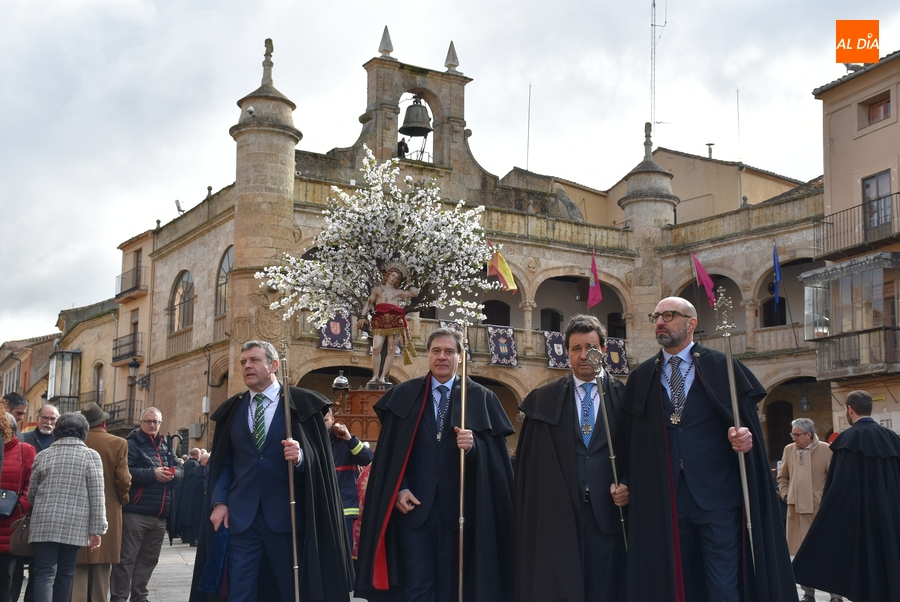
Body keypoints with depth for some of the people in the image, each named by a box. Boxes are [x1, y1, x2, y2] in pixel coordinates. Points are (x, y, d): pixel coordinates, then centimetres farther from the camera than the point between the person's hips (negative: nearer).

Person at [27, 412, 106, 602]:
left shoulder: (43, 455, 9)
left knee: (44, 573, -2)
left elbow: (31, 494, 17)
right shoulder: (91, 455, 0)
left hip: (44, 524, 1)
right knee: (65, 573, 11)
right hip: (75, 526, -1)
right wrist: (96, 529, -1)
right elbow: (97, 497, -5)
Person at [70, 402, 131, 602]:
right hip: (108, 511, -1)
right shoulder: (118, 443, -8)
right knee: (102, 568, 9)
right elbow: (123, 480, -10)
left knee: (78, 566, 6)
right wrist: (123, 499, 9)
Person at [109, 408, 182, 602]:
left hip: (159, 515, 7)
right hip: (135, 512, -6)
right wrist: (152, 474, -21)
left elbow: (180, 471, 11)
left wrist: (173, 474, -12)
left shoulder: (166, 446, 17)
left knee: (148, 559, 13)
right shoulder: (132, 444, -3)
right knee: (126, 558, -4)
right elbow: (124, 472, -17)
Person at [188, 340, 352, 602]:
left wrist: (301, 457, -24)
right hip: (240, 516, 3)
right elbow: (222, 463, 13)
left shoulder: (302, 404, 1)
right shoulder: (231, 410, 13)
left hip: (286, 515, -3)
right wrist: (218, 502, 0)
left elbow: (320, 458, -3)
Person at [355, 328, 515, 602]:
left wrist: (473, 446, -21)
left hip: (460, 510, 0)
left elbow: (496, 452, -1)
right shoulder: (404, 395, 8)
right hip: (413, 508, 1)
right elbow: (389, 452, 7)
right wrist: (399, 490, -5)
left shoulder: (481, 398, 5)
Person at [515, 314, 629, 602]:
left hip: (606, 514, 0)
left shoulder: (624, 397, 7)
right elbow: (529, 462, 7)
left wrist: (628, 485, -8)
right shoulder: (544, 399, 8)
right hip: (557, 515, 0)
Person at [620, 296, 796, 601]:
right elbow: (631, 442, 11)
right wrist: (628, 486, 1)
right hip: (664, 502, 3)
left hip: (718, 497, -3)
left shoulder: (723, 367, 3)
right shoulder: (641, 378, 11)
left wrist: (745, 438, -20)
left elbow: (748, 424, 1)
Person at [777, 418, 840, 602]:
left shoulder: (826, 450, -8)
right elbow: (783, 477, 17)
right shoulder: (789, 449, 7)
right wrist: (785, 495, 4)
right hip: (796, 508, 5)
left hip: (820, 509, -4)